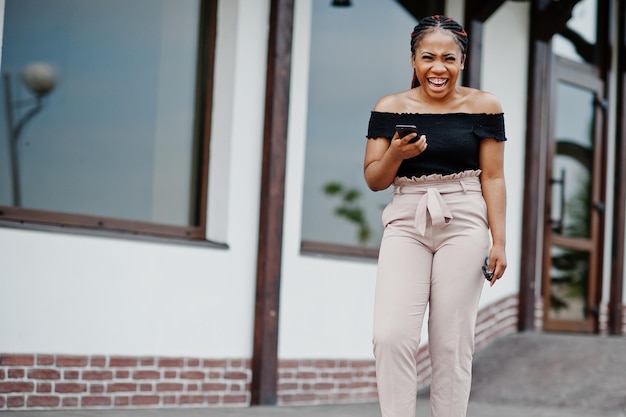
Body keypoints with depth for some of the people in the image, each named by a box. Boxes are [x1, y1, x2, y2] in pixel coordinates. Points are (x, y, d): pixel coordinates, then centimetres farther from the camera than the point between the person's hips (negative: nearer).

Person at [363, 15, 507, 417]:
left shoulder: (483, 106, 1)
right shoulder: (391, 108, 4)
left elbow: (493, 177, 3)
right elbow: (374, 180, 8)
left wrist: (499, 241, -3)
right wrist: (395, 154, -13)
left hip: (464, 223, -1)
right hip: (406, 224, 1)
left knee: (451, 343, -1)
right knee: (391, 336, -12)